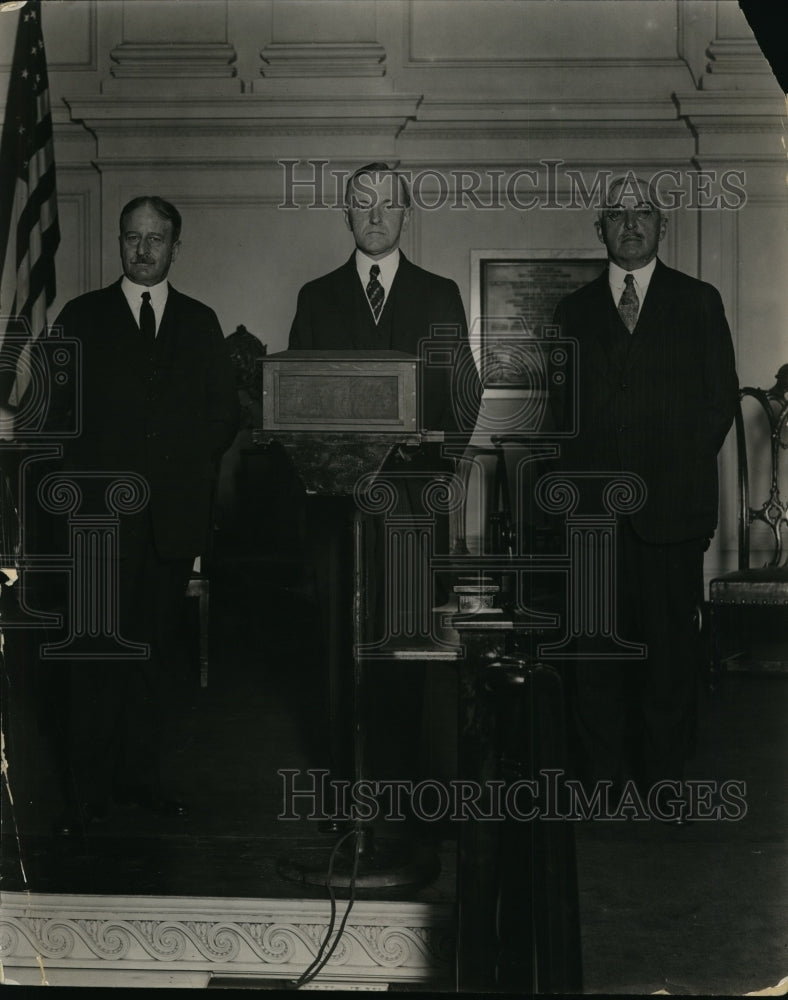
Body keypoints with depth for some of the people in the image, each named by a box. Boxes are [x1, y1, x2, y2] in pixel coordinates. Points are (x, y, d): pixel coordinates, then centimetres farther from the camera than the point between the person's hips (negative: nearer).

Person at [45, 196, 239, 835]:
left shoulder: (200, 322, 14)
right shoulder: (82, 318, 8)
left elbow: (226, 410, 13)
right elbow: (56, 409, 4)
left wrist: (192, 468, 0)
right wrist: (86, 477, -5)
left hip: (175, 512, 2)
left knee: (157, 650, 6)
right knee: (98, 652, -3)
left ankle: (141, 775, 16)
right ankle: (90, 789, 3)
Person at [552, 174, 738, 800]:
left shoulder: (699, 302, 10)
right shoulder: (575, 311, 15)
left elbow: (722, 397, 8)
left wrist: (685, 467, 0)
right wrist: (581, 472, 1)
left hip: (674, 502, -1)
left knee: (672, 641, 0)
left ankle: (664, 769, 12)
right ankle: (603, 772, 11)